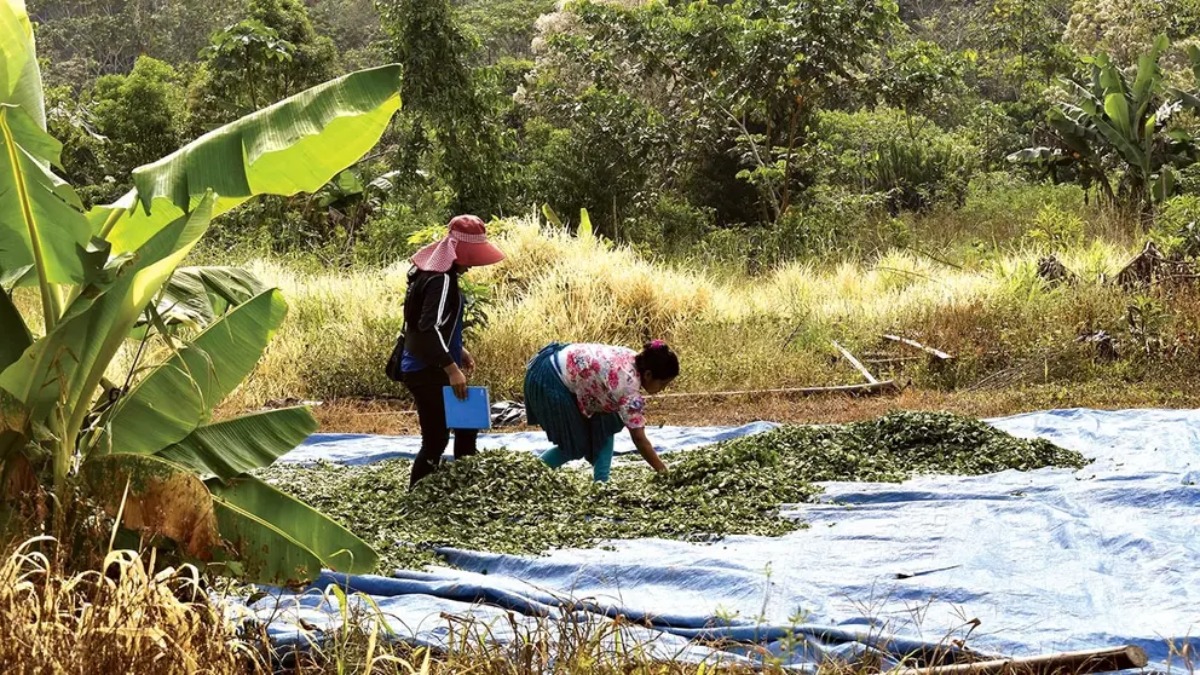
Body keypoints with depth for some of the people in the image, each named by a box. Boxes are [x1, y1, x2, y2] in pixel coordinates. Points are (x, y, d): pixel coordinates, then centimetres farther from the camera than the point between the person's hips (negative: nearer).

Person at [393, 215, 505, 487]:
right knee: (436, 439, -6)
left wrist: (459, 350, 19)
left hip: (428, 368, 11)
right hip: (428, 372, -11)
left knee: (467, 424, 20)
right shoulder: (441, 280, -20)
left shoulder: (435, 272, 10)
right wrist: (452, 368, -29)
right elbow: (429, 329, -28)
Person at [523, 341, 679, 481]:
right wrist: (663, 472, -16)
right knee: (576, 446, 1)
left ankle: (601, 482, 11)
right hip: (549, 381, -10)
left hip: (564, 367, 10)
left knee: (606, 424, 8)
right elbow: (639, 439, -22)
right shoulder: (629, 387, -27)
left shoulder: (634, 360, -2)